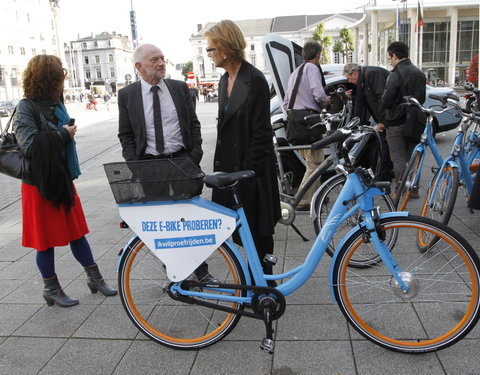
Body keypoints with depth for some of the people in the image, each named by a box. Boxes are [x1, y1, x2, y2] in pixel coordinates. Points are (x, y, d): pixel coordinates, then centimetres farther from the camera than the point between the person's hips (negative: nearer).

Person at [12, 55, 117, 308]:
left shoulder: (55, 104, 7)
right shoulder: (26, 107, -15)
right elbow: (30, 145, -26)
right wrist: (64, 134, -18)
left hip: (63, 181, 6)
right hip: (40, 185, -6)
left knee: (77, 232, 14)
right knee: (46, 240, 8)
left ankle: (94, 278, 26)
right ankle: (51, 290, 24)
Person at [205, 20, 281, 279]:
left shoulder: (254, 81, -15)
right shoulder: (225, 80, 10)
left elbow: (261, 133, -16)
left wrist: (248, 171, -16)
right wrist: (220, 164, 13)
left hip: (250, 169, -8)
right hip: (229, 165, 8)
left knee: (257, 229, 5)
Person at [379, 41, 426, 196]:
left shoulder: (396, 75, -17)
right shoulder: (419, 73, 11)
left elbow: (386, 100, -18)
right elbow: (422, 97, 17)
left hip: (396, 122, -8)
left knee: (398, 158, 0)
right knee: (412, 156, 16)